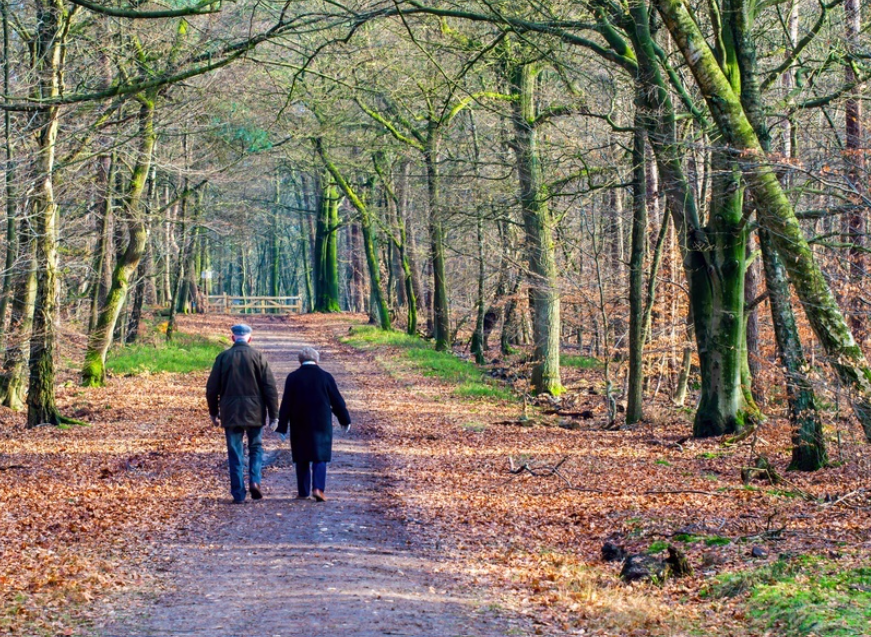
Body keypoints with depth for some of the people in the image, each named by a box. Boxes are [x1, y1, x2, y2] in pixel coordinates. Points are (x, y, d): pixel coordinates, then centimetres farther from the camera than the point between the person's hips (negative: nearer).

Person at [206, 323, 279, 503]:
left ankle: (238, 494, 5)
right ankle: (254, 481, -3)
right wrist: (273, 414, 2)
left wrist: (214, 413, 15)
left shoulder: (223, 357, 0)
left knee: (235, 453, 6)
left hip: (230, 413, 0)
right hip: (254, 413, 0)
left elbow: (212, 388, 3)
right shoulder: (257, 357, -2)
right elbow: (270, 387, -4)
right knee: (256, 447, 17)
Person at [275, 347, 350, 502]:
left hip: (299, 426, 1)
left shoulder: (293, 378, -3)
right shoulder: (326, 377, -3)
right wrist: (345, 420, 15)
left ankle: (303, 492, 12)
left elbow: (286, 404, -3)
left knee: (302, 459, 10)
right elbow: (337, 401, 3)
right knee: (320, 457, 5)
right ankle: (318, 488, -11)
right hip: (321, 424, 0)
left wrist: (282, 427, 0)